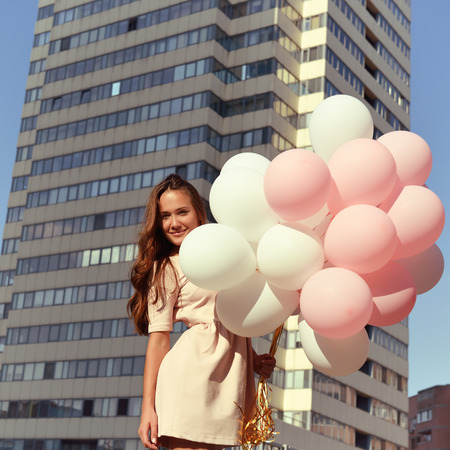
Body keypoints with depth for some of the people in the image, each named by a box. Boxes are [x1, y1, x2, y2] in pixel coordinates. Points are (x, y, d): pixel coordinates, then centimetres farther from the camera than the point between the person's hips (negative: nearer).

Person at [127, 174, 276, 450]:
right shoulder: (166, 269, 3)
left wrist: (254, 360, 12)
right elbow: (158, 339, -4)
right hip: (190, 374, -5)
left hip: (226, 383, 5)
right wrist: (148, 406, -10)